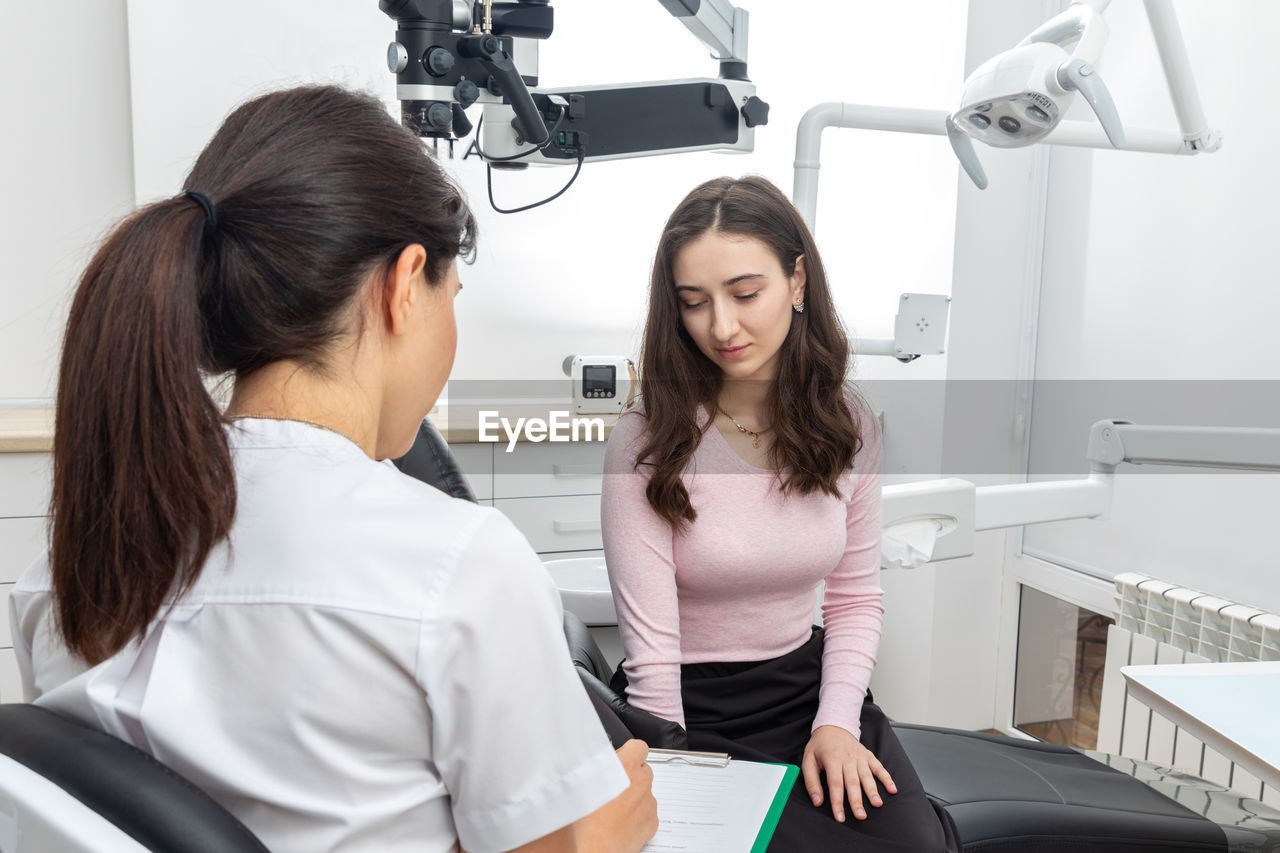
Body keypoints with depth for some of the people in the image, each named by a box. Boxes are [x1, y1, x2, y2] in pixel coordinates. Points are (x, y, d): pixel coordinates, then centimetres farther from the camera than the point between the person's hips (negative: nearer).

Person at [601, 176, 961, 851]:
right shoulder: (646, 444, -17)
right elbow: (651, 647, -16)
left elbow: (855, 596, 5)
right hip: (694, 706, -3)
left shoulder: (848, 425, -2)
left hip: (809, 684, 4)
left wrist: (837, 722, -7)